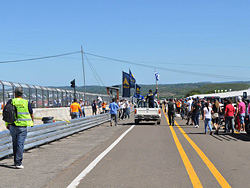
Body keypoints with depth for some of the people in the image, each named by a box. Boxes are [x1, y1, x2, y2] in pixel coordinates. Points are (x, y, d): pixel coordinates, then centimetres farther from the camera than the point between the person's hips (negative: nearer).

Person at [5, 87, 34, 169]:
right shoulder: (27, 103, -1)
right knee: (20, 144, -3)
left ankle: (16, 161, 26)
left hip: (12, 126, 2)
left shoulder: (10, 102, 1)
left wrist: (7, 124, 13)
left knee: (15, 144, 18)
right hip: (23, 127, -2)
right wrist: (32, 122, 30)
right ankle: (18, 163, -8)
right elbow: (31, 114, 11)